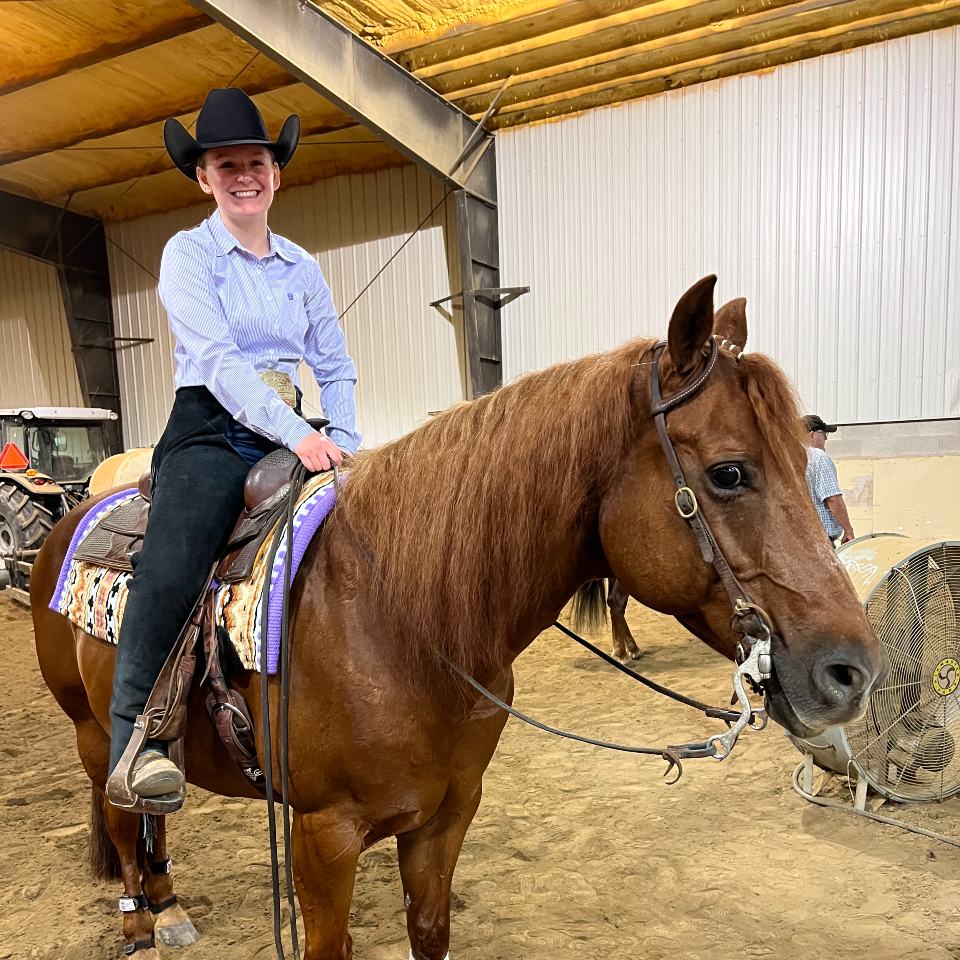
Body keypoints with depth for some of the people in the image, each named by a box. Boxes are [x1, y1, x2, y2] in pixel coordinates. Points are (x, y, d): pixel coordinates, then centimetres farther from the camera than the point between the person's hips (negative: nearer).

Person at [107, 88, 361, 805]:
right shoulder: (189, 253, 2)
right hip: (210, 432, -4)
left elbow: (336, 367, 17)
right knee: (169, 572, -29)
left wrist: (346, 443, 0)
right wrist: (296, 435, -24)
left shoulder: (302, 267, 15)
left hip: (290, 436, 5)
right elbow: (217, 359, -12)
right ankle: (137, 737, -15)